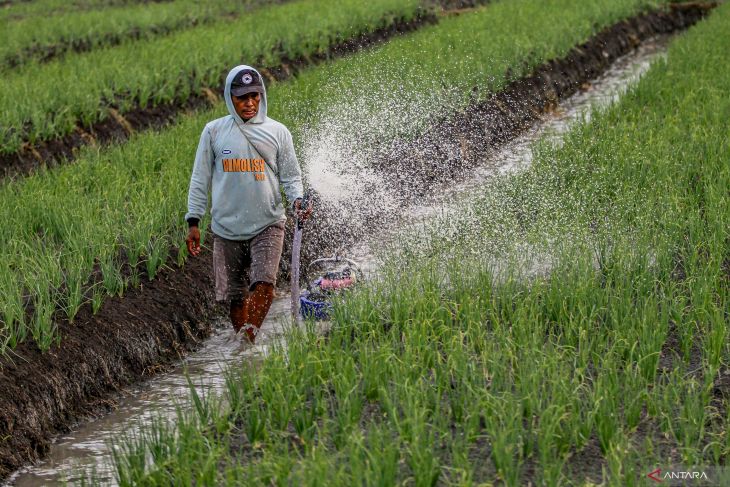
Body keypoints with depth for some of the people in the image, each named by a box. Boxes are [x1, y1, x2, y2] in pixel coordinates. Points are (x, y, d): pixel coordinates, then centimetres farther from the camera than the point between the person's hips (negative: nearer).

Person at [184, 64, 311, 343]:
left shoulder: (277, 132, 5)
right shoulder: (214, 131, 5)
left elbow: (291, 175, 10)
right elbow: (200, 179, 9)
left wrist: (297, 201, -11)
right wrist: (193, 221, 5)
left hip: (268, 225, -1)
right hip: (227, 228, 1)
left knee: (264, 284, -22)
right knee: (235, 297, 4)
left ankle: (249, 336, -20)